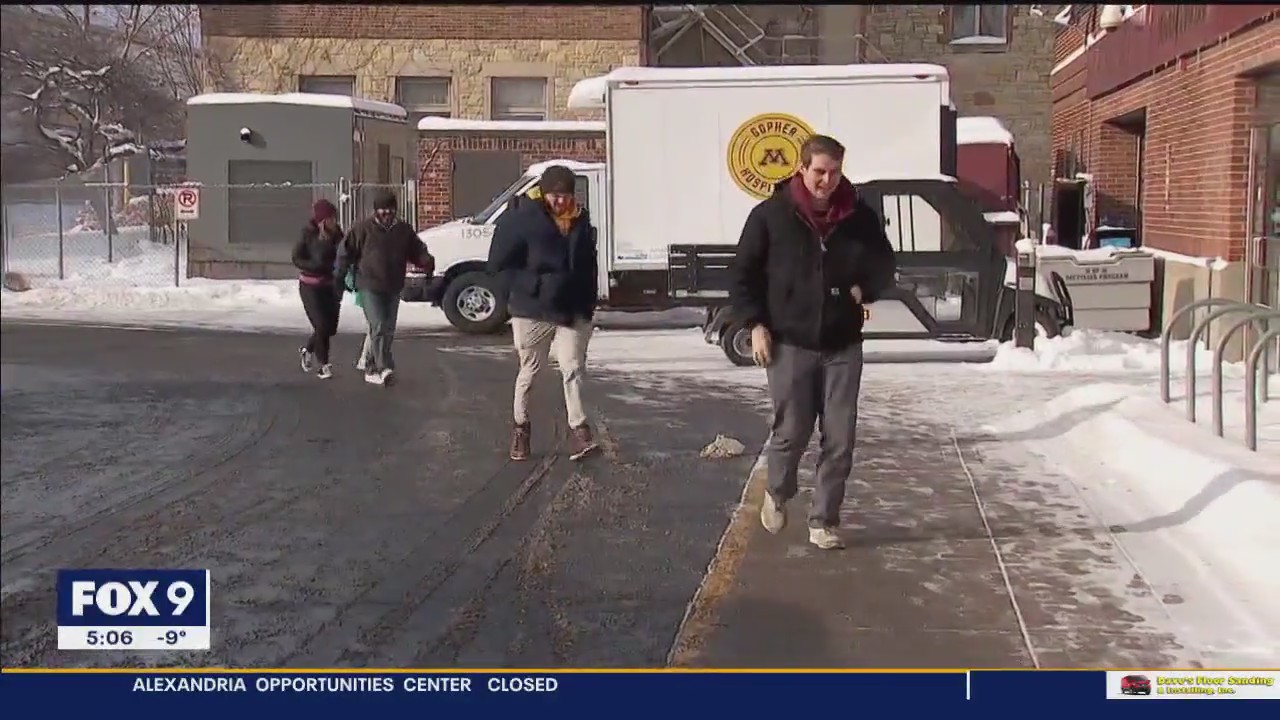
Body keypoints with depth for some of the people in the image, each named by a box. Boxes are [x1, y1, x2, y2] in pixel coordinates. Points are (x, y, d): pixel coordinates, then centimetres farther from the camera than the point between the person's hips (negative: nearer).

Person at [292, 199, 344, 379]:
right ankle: (324, 365, 8)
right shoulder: (308, 236, -13)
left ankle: (307, 350, 36)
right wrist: (322, 266, -23)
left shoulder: (337, 235, -1)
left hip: (331, 286, 5)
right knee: (322, 326, -10)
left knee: (331, 327, 8)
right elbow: (297, 259, -12)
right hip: (311, 286, -5)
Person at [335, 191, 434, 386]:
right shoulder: (363, 229, -4)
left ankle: (373, 369, 22)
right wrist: (341, 276, 0)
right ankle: (385, 367, -22)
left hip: (393, 289, 5)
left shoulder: (404, 230, 7)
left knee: (388, 331, 9)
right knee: (378, 327, -17)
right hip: (369, 287, -5)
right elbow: (346, 252, 2)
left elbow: (417, 250, 11)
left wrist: (427, 262, -11)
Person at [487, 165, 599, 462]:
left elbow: (588, 266, 16)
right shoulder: (523, 219, -12)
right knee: (529, 370, 9)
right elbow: (500, 266, -12)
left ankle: (578, 429, -3)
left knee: (573, 369, -4)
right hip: (532, 311, -3)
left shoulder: (580, 221, 5)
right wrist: (537, 286, -21)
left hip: (573, 312, 3)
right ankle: (519, 426, 26)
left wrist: (587, 305, 9)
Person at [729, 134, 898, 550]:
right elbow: (744, 274, 1)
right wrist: (756, 324, -7)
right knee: (792, 432, 2)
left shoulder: (860, 217, 2)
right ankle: (777, 494, 32)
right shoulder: (771, 215, -5)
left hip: (843, 345, 3)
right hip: (790, 343, -2)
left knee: (840, 439, 2)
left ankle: (824, 519, 14)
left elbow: (885, 266, 16)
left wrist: (865, 289, -4)